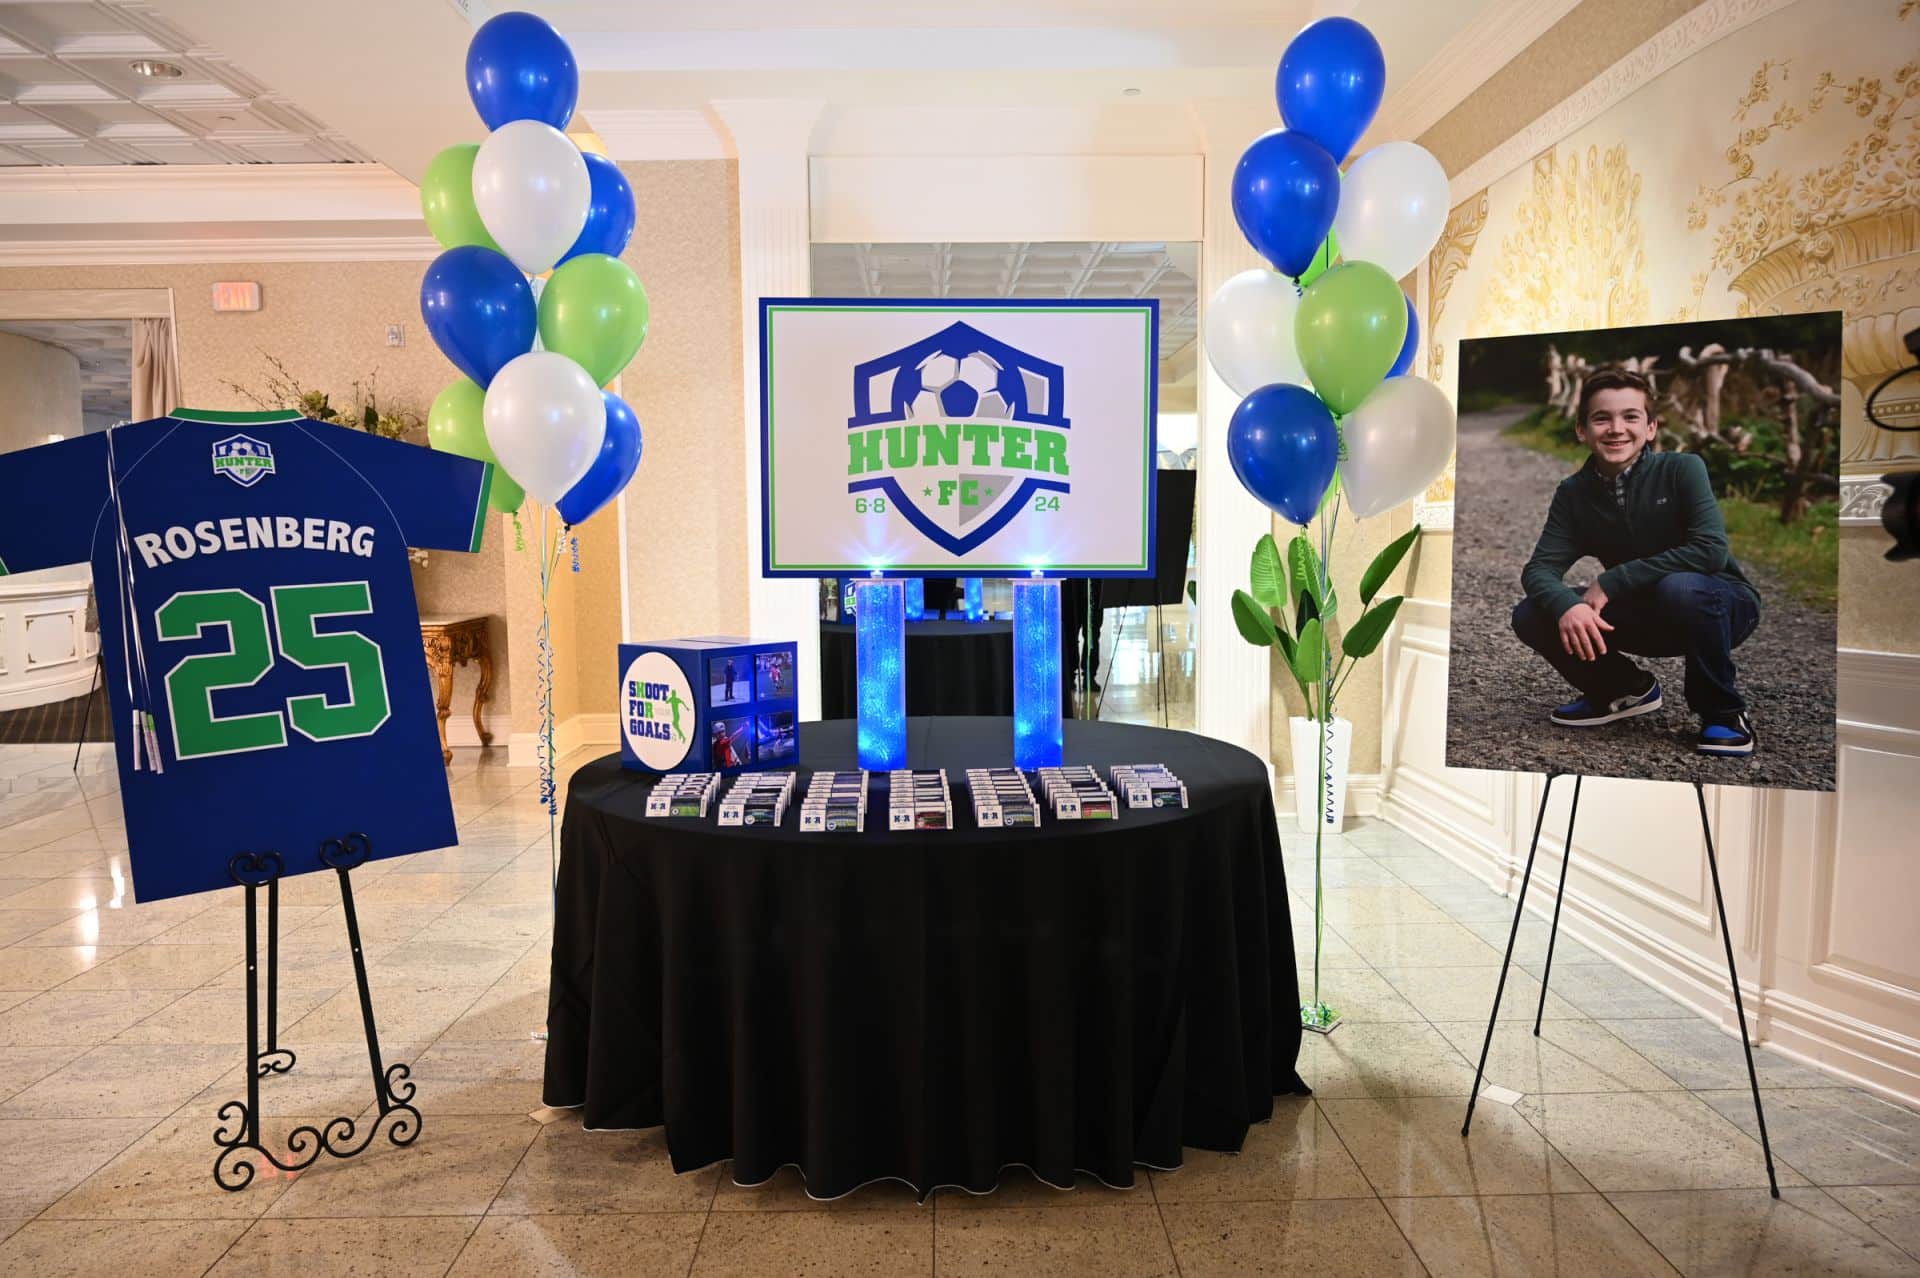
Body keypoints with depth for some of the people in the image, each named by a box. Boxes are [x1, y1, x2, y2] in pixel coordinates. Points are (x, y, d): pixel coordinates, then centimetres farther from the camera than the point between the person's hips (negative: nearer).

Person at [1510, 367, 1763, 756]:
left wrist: (1612, 581, -29)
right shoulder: (1574, 492, -6)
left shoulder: (1682, 469, -18)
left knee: (1680, 588, -39)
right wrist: (1566, 606, -37)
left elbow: (1710, 550, -30)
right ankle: (1627, 690, 12)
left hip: (1721, 603, -4)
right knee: (1530, 616, -14)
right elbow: (1540, 567, -14)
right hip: (1649, 615, 4)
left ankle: (1724, 711, -12)